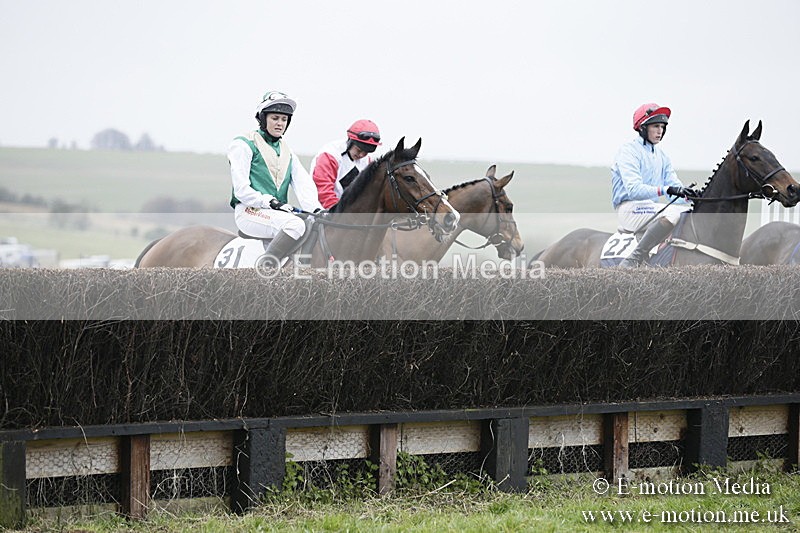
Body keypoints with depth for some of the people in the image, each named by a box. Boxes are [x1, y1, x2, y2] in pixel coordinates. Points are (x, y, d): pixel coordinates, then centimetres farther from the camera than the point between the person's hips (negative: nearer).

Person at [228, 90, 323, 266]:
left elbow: (303, 183, 8)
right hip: (249, 211, -8)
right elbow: (241, 189, -9)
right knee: (295, 225, -34)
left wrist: (315, 208, -11)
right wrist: (268, 201, -21)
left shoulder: (286, 150, 22)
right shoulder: (243, 145, 1)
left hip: (280, 210, 8)